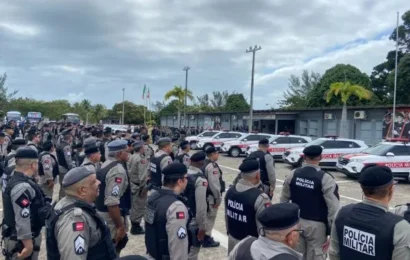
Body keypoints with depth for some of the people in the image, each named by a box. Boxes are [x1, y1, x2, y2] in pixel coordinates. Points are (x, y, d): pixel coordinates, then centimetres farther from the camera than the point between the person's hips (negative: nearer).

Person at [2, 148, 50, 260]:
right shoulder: (22, 186, -24)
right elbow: (22, 219, -28)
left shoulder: (16, 180, 9)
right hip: (21, 241, -10)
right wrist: (28, 244, -25)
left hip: (17, 237, 10)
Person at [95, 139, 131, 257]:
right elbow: (112, 202, -31)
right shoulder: (118, 170, -24)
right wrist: (120, 226, -25)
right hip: (111, 217, -10)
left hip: (102, 212, 10)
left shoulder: (106, 164, 8)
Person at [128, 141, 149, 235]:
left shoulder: (131, 157, 7)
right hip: (139, 186, -9)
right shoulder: (141, 159, -21)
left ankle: (134, 225, 31)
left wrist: (130, 181, 19)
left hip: (132, 184, 9)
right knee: (139, 206, 1)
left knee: (134, 206, 19)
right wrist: (144, 187, -19)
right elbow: (142, 175, -25)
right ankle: (136, 227, 10)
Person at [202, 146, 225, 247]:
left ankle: (204, 236, 32)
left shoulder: (203, 164, 9)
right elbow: (214, 184, -24)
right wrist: (218, 198, -16)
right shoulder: (212, 166, -21)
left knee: (206, 216, 20)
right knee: (210, 217, 2)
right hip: (210, 196, -10)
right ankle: (207, 239, 11)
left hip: (203, 194, 10)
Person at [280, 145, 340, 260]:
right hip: (316, 225, -4)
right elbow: (334, 209, -17)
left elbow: (284, 200, 5)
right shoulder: (325, 178, -15)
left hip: (296, 222, 4)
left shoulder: (293, 175, -2)